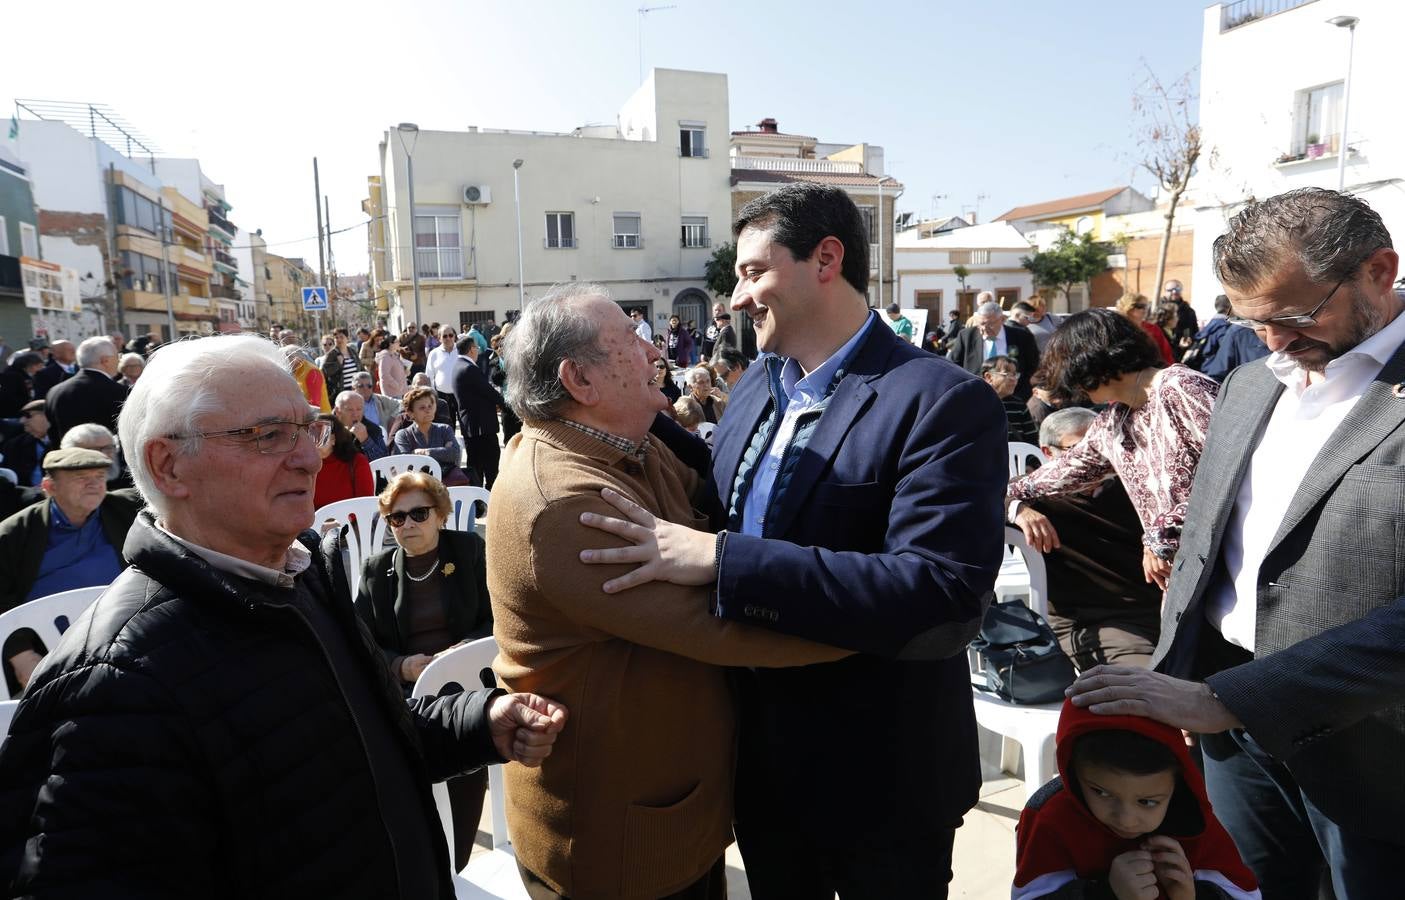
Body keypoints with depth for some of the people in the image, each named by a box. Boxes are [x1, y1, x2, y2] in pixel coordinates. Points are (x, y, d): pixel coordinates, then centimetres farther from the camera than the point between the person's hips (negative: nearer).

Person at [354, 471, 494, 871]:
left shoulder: (470, 550, 6)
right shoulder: (376, 569, 11)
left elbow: (496, 621, 4)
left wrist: (464, 652, -15)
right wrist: (401, 666, -12)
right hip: (403, 692, 1)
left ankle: (453, 868, -4)